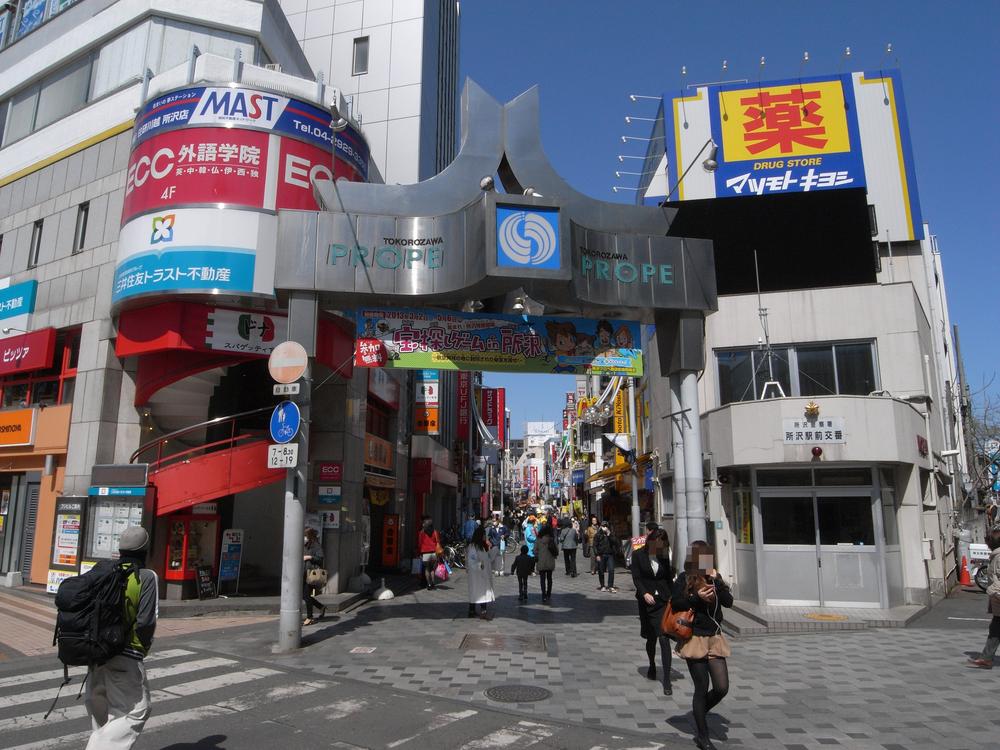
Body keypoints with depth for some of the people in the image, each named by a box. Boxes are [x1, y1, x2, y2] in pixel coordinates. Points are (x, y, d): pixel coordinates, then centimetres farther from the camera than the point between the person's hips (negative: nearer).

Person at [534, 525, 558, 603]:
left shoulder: (538, 540, -8)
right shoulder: (552, 539, -5)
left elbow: (535, 550, -6)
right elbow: (556, 550, -2)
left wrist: (536, 558, 9)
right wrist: (554, 555, 17)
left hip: (541, 562, -2)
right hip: (550, 562, 2)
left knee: (543, 579, 1)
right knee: (549, 578, 18)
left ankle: (544, 597, -8)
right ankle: (548, 595, 27)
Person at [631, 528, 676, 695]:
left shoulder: (664, 556, 6)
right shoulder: (638, 555, -1)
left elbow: (669, 578, 9)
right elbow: (636, 578, -6)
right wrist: (645, 593, -22)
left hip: (663, 601, 0)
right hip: (646, 601, 0)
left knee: (664, 638, -9)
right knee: (651, 638, 13)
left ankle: (667, 680, -5)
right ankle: (652, 666, 41)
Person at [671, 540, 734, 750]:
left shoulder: (714, 577, 7)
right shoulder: (684, 579, -6)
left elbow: (728, 601, -3)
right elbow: (675, 603, -11)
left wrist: (716, 580, -13)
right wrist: (697, 597, -21)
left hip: (715, 638, 5)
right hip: (695, 639, -4)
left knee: (722, 687, 2)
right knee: (702, 688, 3)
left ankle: (699, 713, 31)